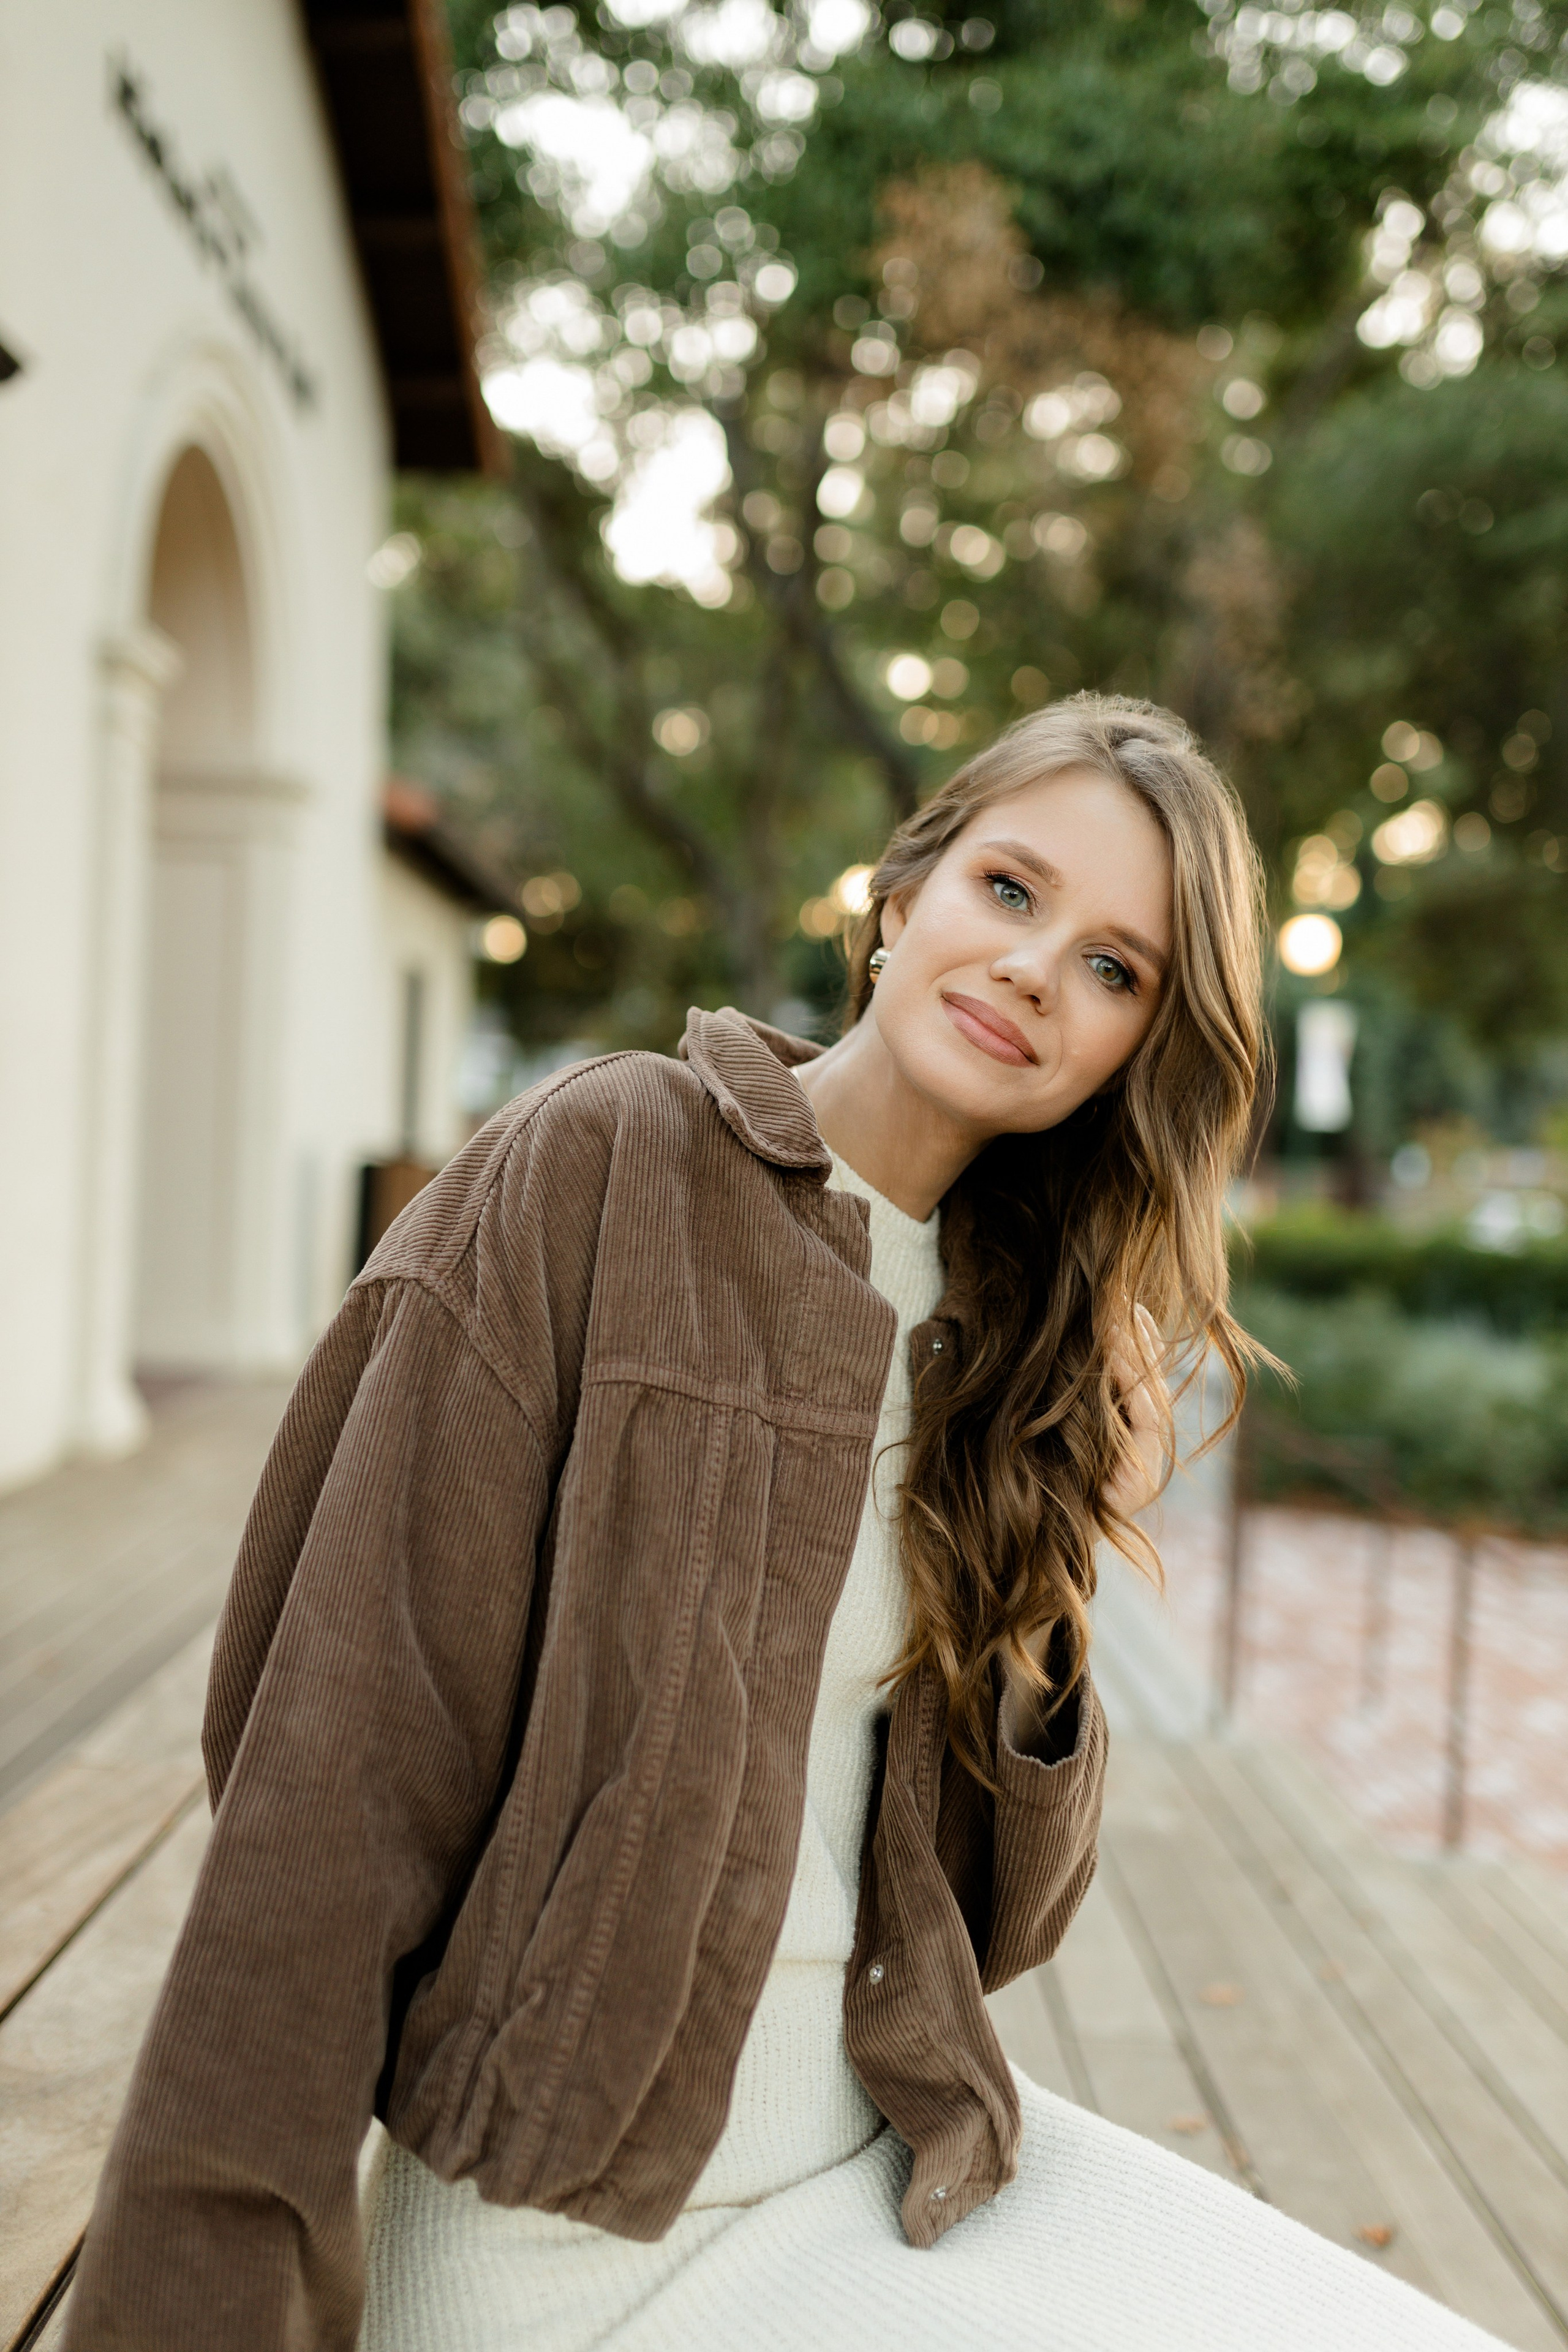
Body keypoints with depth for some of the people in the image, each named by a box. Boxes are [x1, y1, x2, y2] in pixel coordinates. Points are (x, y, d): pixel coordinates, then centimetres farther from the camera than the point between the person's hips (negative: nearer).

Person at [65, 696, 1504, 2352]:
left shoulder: (1015, 1341, 5)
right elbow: (339, 1770, -14)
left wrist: (1047, 1593, -9)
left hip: (897, 2168, 6)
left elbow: (989, 1924, 7)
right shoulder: (596, 1170, -11)